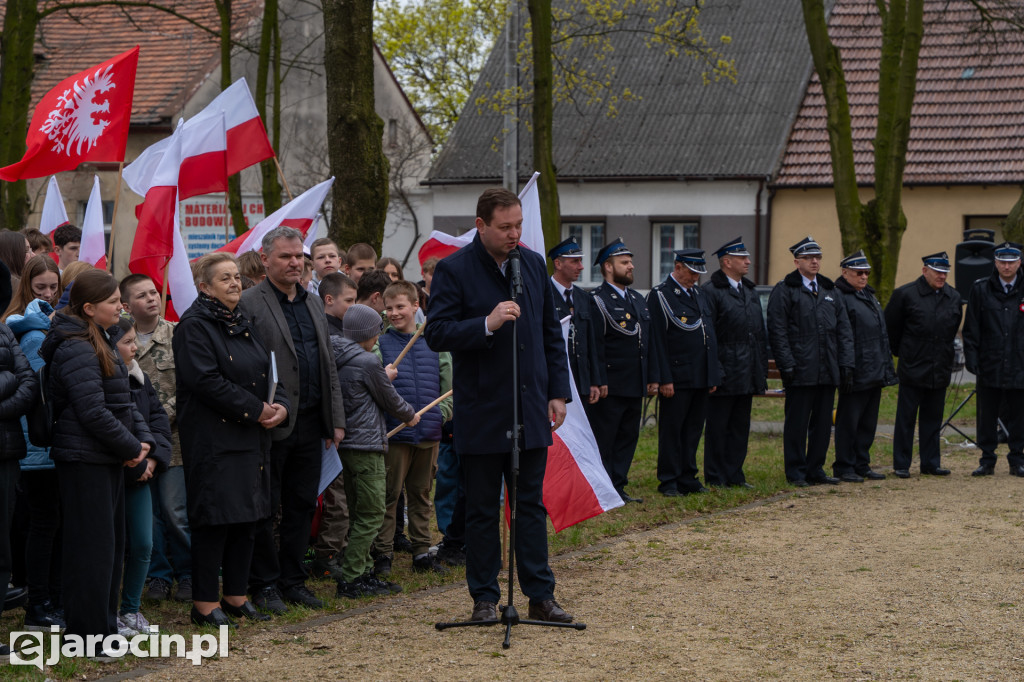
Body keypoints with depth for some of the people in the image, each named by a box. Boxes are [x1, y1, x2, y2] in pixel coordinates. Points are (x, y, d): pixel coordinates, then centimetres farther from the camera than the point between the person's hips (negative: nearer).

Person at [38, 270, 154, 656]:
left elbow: (123, 401, 17)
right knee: (92, 547, -5)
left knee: (112, 543, 15)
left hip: (108, 458, 10)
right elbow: (93, 412, -21)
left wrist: (142, 439, 2)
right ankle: (88, 636, 2)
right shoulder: (76, 350, -17)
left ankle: (104, 626, 24)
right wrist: (131, 447, -12)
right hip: (84, 461, -10)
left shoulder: (100, 343, 16)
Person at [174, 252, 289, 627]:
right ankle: (204, 604, -1)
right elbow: (205, 380, -20)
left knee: (247, 515, 10)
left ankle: (236, 596, 20)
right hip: (212, 438, -8)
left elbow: (270, 370, 17)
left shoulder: (245, 326, 17)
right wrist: (255, 409, -18)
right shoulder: (194, 326, -9)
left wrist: (280, 405, -4)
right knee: (215, 516, -7)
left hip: (251, 438, 8)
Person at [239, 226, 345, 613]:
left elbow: (328, 365, 18)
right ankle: (264, 584, 10)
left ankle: (293, 580, 20)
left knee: (302, 505, 11)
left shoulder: (314, 304, 15)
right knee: (265, 508, 1)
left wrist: (336, 420, 13)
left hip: (310, 423, 7)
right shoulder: (249, 304, -7)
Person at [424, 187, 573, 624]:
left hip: (530, 408, 4)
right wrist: (487, 324, -26)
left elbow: (551, 334, 14)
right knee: (481, 509, 4)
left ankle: (540, 595, 12)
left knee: (531, 503, 7)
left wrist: (558, 392, 8)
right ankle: (484, 598, 13)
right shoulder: (453, 270, -8)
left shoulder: (533, 265, 9)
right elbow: (436, 334, -13)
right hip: (481, 411, -4)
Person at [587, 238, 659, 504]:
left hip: (635, 387, 8)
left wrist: (653, 377, 14)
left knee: (628, 437, 11)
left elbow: (649, 342, 20)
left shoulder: (638, 300, 18)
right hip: (610, 388, -8)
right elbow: (594, 345, -14)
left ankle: (618, 487, 18)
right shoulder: (597, 300, -8)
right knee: (603, 440, -3)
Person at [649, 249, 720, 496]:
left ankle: (688, 479, 17)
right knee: (671, 430, -1)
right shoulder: (659, 296, -6)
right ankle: (669, 482, 4)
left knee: (693, 429, 10)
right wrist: (664, 379, -16)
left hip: (701, 379, 7)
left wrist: (713, 374, 15)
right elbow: (657, 341, -11)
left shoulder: (699, 295, 17)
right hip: (676, 379, -7)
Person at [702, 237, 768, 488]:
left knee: (741, 426, 11)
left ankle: (734, 475, 17)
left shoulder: (751, 292, 17)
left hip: (747, 376, 7)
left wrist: (762, 371, 15)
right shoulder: (710, 292, -9)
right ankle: (715, 478, 5)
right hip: (725, 375, -7)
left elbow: (760, 333, 20)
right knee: (718, 427, 0)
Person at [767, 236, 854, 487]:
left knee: (823, 422, 9)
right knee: (797, 423, -1)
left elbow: (843, 330, 16)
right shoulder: (784, 291, -2)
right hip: (801, 371, -6)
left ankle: (815, 469, 17)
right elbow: (777, 332, -7)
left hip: (828, 371, 6)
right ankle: (796, 472, 6)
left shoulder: (830, 291, 16)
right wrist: (786, 364, -14)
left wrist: (846, 363, 6)